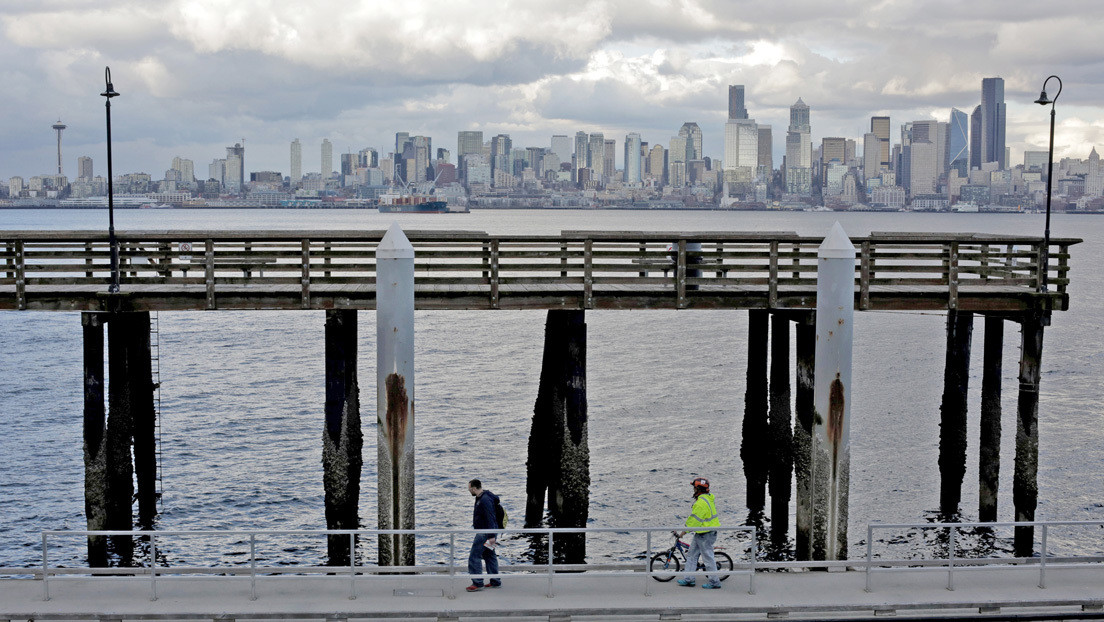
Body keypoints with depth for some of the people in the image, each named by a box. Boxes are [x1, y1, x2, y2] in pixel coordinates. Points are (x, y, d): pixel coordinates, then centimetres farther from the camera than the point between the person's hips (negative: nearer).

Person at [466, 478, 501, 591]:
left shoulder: (485, 500, -22)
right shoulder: (480, 498, 12)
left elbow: (490, 519, -25)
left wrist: (491, 536, -26)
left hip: (485, 533, -11)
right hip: (483, 532, 11)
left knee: (474, 556, -7)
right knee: (489, 555, 15)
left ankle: (477, 583, -5)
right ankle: (495, 582, 21)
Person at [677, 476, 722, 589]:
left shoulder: (701, 503, -24)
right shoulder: (709, 498, 9)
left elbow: (694, 521, -21)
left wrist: (684, 531, -12)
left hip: (705, 535, -11)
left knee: (707, 557, -1)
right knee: (691, 555, 14)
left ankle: (714, 581, 8)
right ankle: (688, 579, 18)